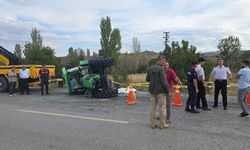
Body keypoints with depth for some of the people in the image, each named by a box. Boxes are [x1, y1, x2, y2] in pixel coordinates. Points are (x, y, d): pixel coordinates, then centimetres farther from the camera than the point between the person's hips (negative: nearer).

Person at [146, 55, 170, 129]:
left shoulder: (150, 69, 6)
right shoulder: (161, 69, -15)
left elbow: (147, 79, 13)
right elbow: (164, 81, -20)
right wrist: (168, 90, -11)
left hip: (152, 90, 7)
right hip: (161, 91, -7)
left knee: (153, 107, 10)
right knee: (162, 107, 3)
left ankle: (153, 124, 15)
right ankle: (162, 124, 9)